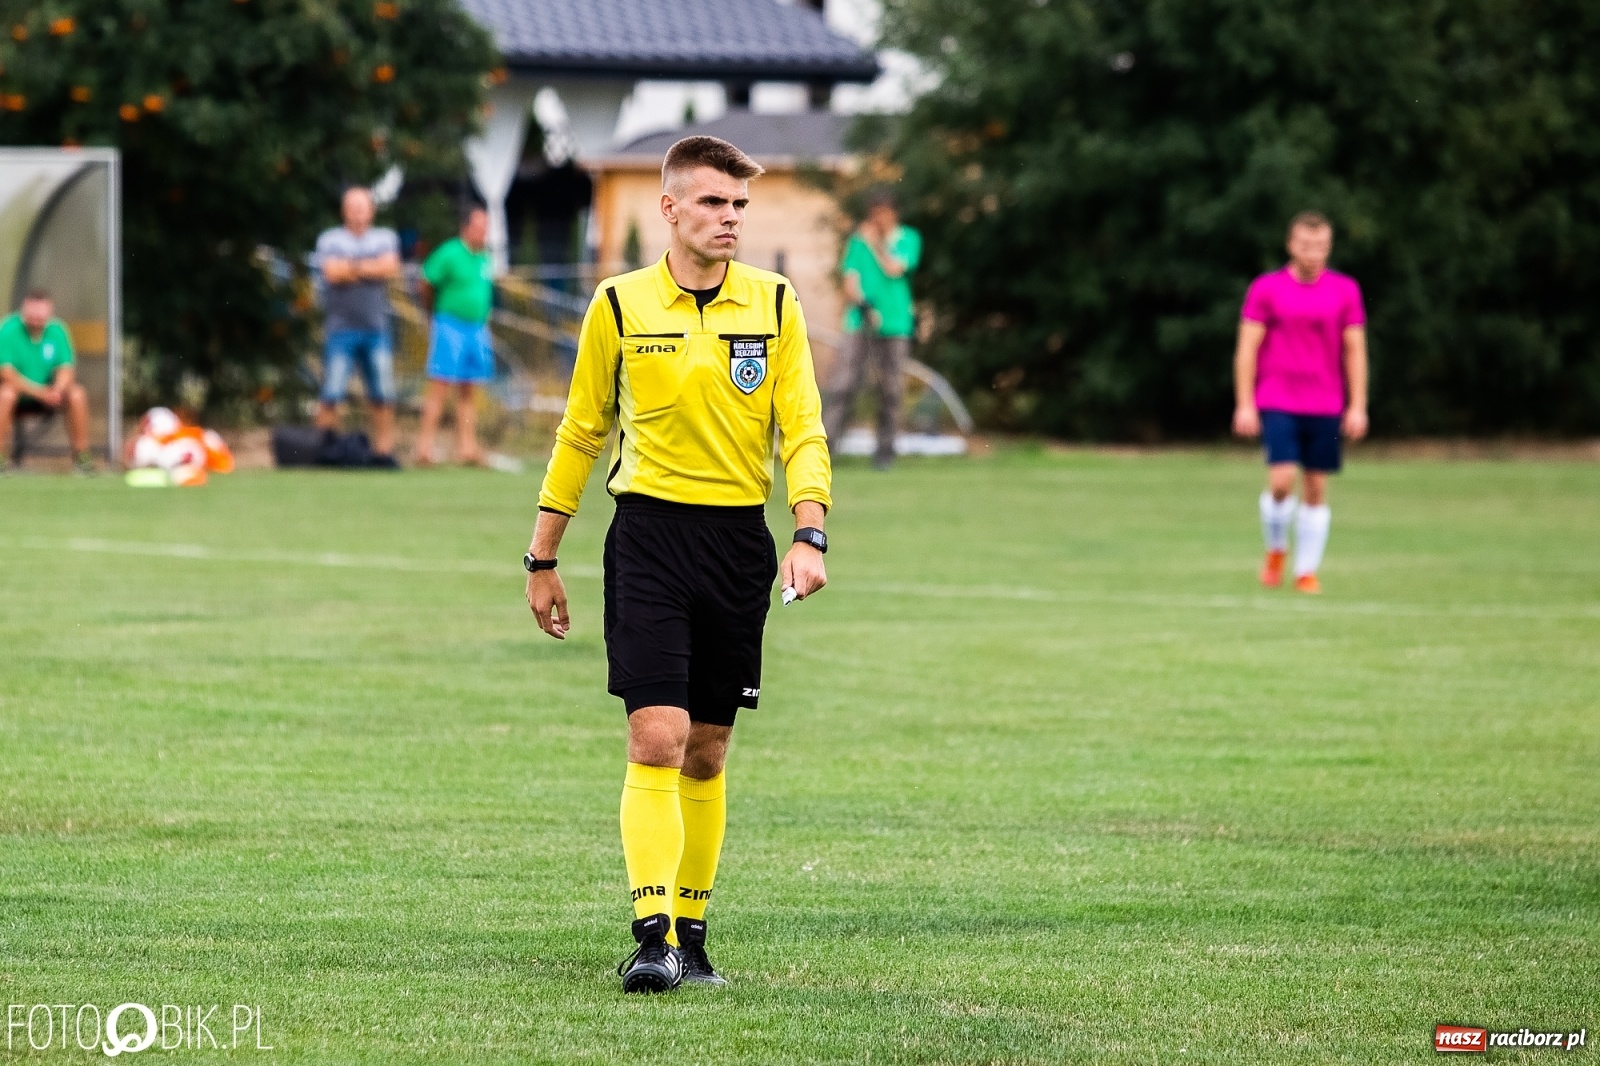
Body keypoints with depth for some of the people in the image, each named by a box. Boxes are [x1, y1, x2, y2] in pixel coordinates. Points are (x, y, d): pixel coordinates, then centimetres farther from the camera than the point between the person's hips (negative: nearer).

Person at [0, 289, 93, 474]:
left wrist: (57, 390, -29)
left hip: (48, 393, 3)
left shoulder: (56, 330, -5)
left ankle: (81, 456, -9)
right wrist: (38, 392, -30)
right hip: (19, 390, -3)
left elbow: (66, 369, -6)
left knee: (77, 395, -22)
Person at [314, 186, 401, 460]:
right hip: (341, 329, -3)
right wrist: (372, 267, -2)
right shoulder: (329, 240, 6)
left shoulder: (385, 238, 14)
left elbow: (390, 267, -4)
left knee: (383, 396, 1)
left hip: (376, 328, 3)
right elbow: (332, 272, -11)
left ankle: (384, 448, 8)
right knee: (332, 395, -9)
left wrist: (352, 267, -5)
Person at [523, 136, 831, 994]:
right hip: (650, 530, -2)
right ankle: (651, 935, -17)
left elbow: (803, 431, 3)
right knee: (657, 737, -14)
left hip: (740, 538, 2)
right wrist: (543, 558, 12)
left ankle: (692, 931, 18)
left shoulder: (775, 304, 4)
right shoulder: (619, 306, 1)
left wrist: (809, 535, -13)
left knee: (707, 752, 8)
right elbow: (581, 432, 10)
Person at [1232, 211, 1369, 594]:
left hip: (1326, 406, 2)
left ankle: (1306, 570, 11)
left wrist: (1357, 407, 2)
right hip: (1277, 404, -2)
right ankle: (1275, 550, 12)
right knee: (1281, 481, -14)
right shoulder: (1266, 289, 1)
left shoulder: (1345, 290, 5)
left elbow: (1355, 351, 8)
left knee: (1316, 489, 2)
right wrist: (1244, 405, -4)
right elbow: (1247, 349, 1)